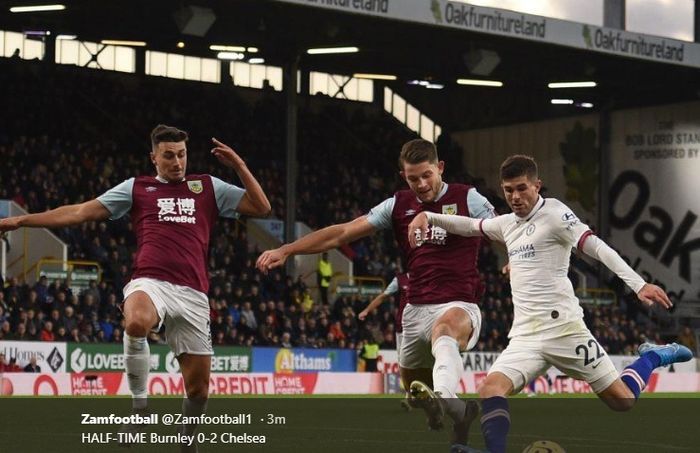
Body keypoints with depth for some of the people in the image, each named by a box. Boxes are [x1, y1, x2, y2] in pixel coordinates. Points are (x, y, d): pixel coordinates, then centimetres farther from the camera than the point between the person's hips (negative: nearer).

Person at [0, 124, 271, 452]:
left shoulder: (208, 187, 19)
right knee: (137, 322, -39)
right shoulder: (137, 188, 15)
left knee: (198, 387, 0)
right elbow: (82, 212, 14)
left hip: (192, 293, 2)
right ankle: (139, 403, -19)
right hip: (149, 283, -2)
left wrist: (239, 166, 5)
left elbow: (261, 207, 16)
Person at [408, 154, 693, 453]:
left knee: (622, 401, 2)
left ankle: (652, 357, 31)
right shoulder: (508, 224, 16)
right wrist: (428, 217, 15)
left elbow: (597, 248, -14)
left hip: (563, 328, -5)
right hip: (524, 337, 5)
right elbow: (470, 226, 31)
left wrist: (638, 284, -24)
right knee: (491, 390, -22)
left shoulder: (553, 213, -5)